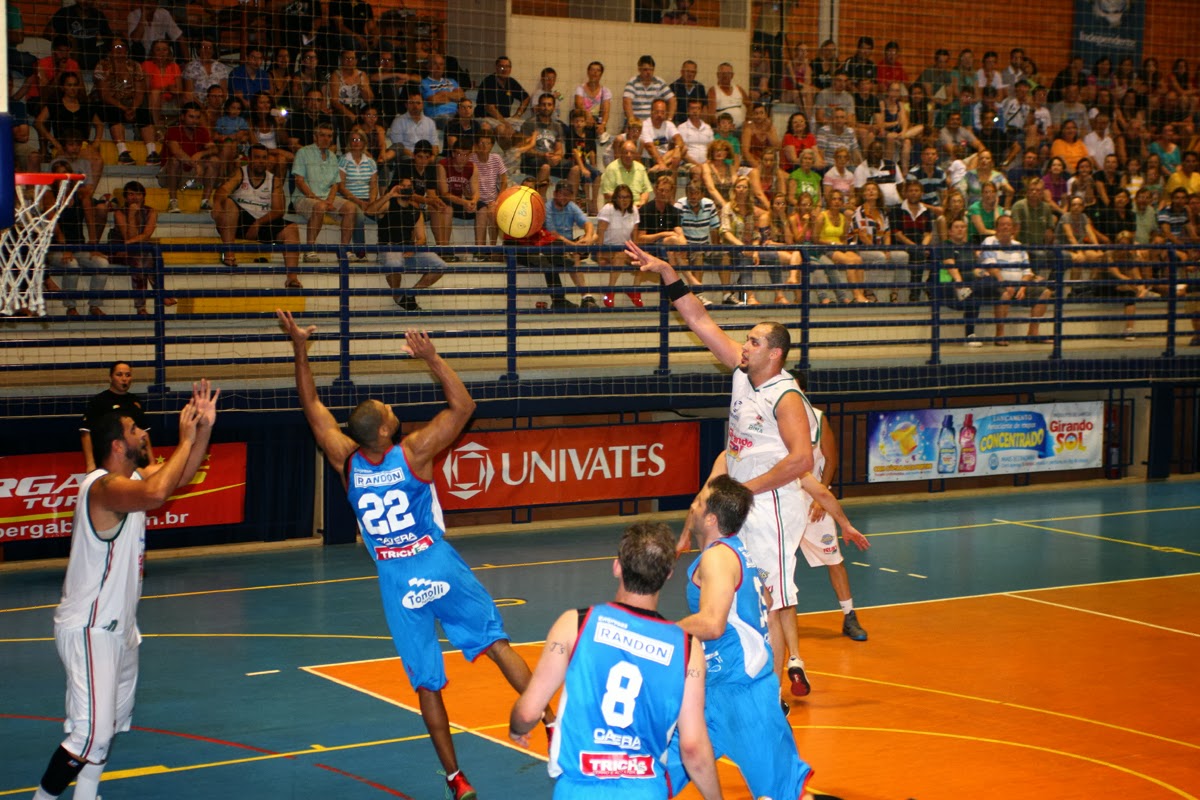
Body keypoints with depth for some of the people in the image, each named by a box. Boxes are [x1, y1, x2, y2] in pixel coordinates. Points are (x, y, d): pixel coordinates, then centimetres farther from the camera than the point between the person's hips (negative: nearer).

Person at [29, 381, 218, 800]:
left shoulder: (130, 478, 6)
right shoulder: (103, 486, -24)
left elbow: (178, 478, 18)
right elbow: (157, 492, -43)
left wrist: (204, 428, 3)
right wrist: (186, 439, -31)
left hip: (117, 625, 10)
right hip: (89, 629, -10)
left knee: (112, 722, 19)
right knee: (90, 732, -12)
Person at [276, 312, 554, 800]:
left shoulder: (347, 462, -6)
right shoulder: (414, 452, -14)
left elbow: (312, 407, 6)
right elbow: (463, 406, -6)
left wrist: (300, 350, 7)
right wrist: (431, 358, -10)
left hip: (396, 581, 2)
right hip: (440, 568, -2)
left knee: (427, 683, 6)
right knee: (497, 644, 6)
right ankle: (551, 722, -2)